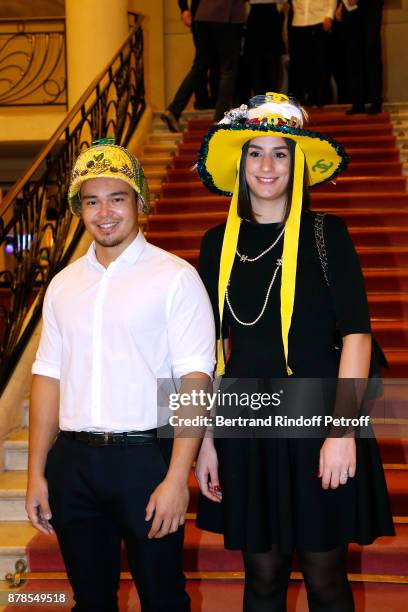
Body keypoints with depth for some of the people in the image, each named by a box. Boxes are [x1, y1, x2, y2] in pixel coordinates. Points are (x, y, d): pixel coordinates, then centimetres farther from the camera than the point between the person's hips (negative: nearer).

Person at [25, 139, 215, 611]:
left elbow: (194, 381, -11)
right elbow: (48, 377, 10)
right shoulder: (63, 285, 10)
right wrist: (36, 473, 7)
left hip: (145, 454, -4)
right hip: (71, 461, 5)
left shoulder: (175, 277, -6)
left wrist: (176, 478, -16)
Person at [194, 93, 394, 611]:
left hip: (317, 422, -2)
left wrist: (342, 431, -15)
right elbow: (210, 348, 7)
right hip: (246, 428, 3)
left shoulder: (326, 234, -4)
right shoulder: (219, 243, 5)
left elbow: (356, 334, -9)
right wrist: (206, 439, 5)